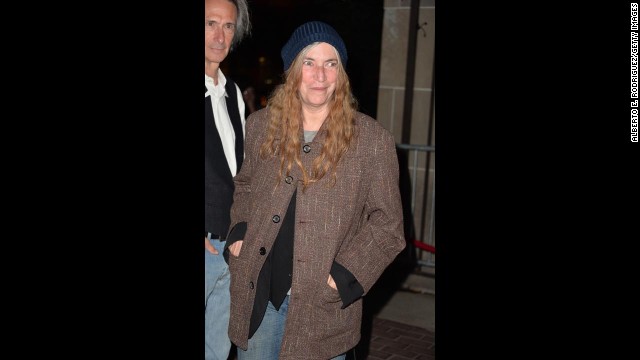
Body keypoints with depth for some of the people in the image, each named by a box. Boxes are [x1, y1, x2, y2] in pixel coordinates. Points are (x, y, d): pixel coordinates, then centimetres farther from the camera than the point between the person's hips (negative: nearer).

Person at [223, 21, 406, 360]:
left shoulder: (372, 139, -8)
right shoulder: (260, 125, 3)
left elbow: (387, 223, -4)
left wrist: (343, 275, -13)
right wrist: (239, 233, 2)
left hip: (322, 303, -3)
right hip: (255, 294, 3)